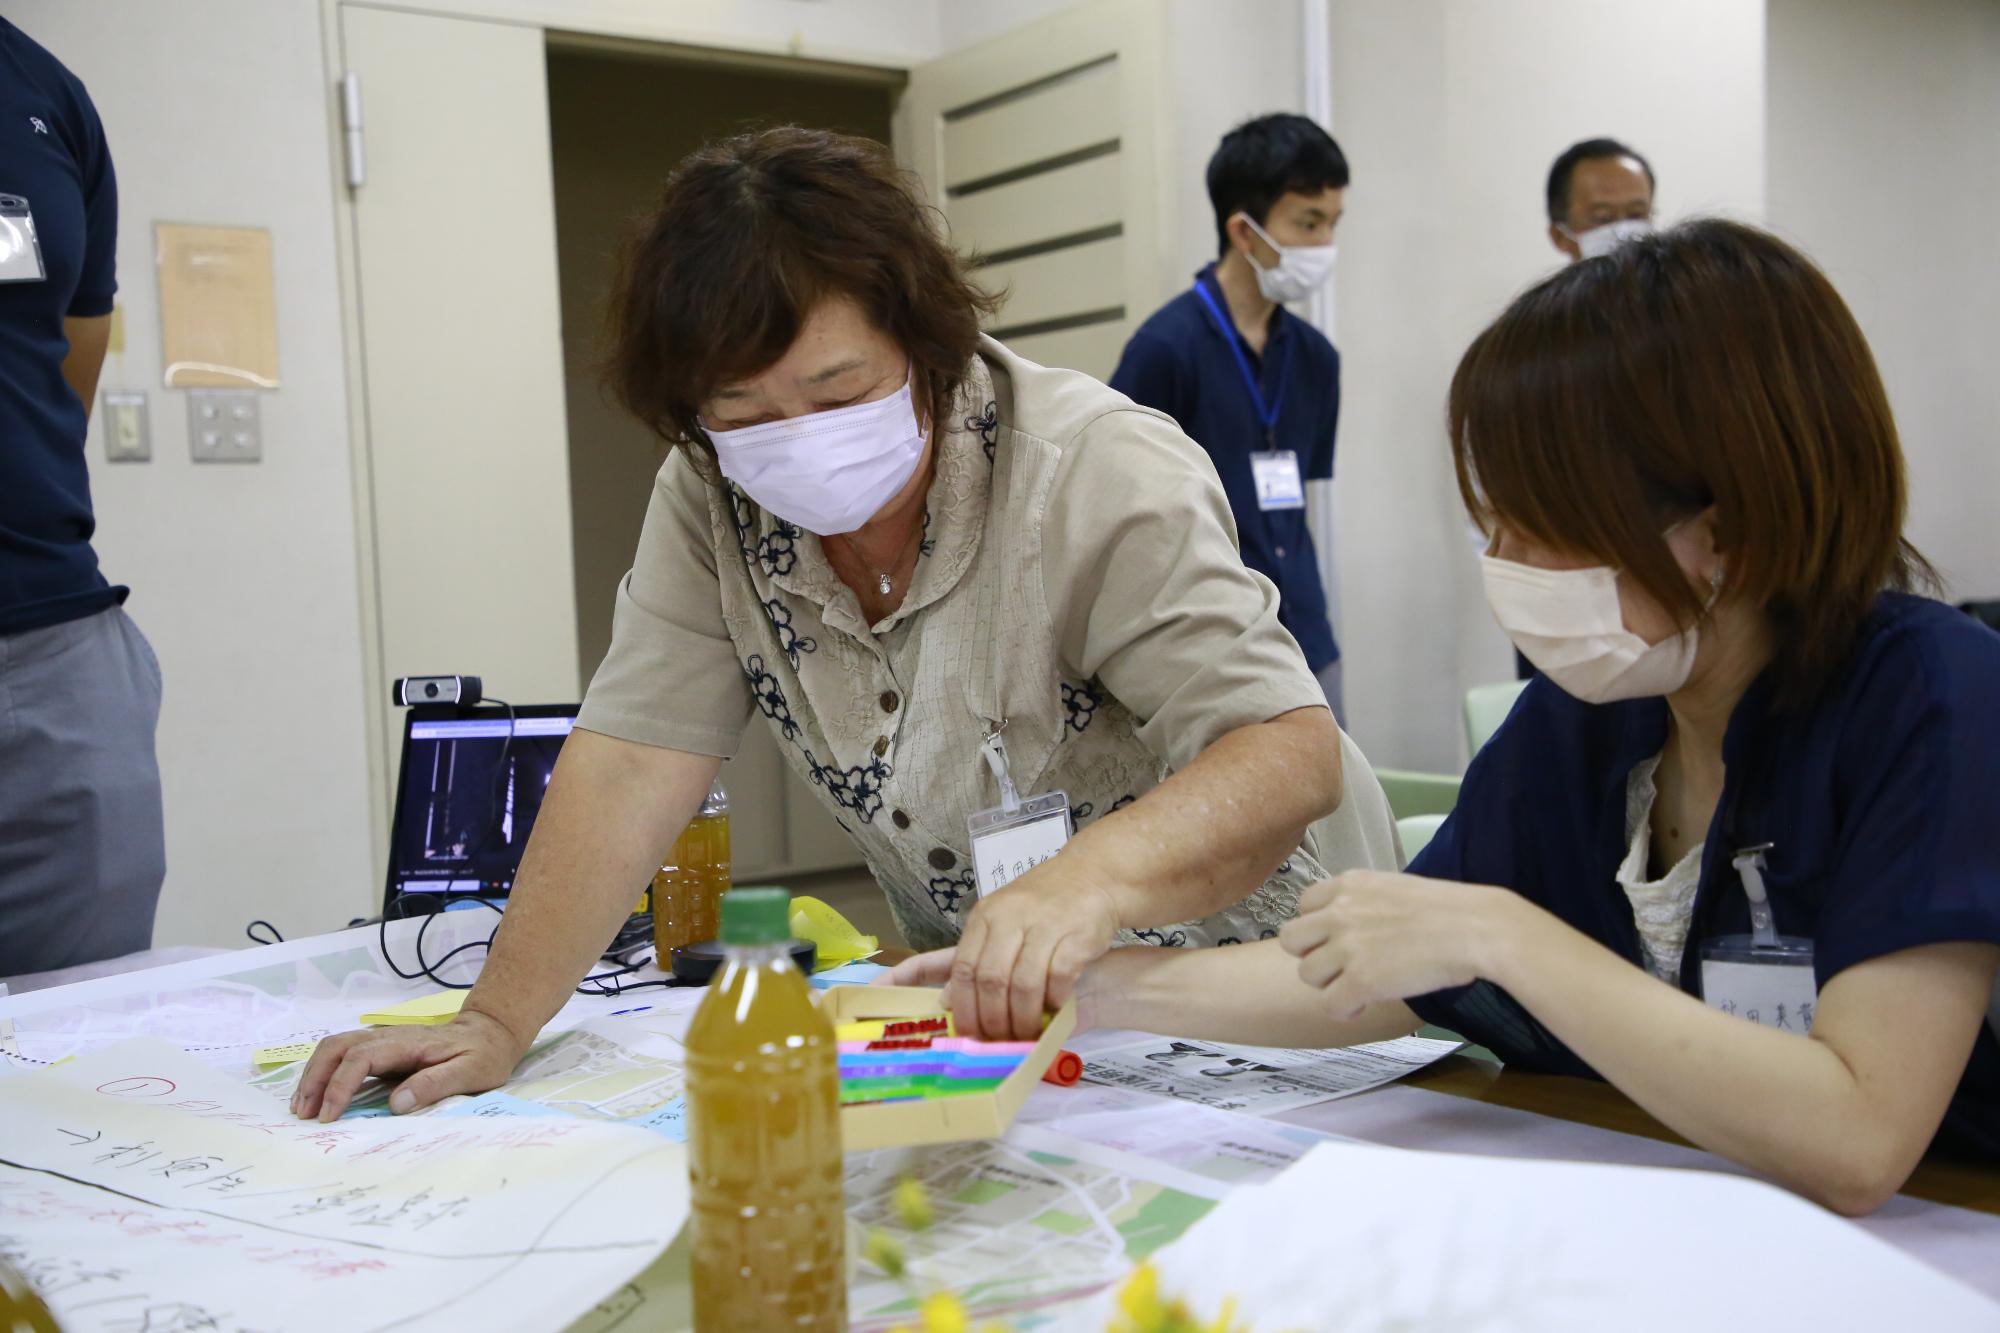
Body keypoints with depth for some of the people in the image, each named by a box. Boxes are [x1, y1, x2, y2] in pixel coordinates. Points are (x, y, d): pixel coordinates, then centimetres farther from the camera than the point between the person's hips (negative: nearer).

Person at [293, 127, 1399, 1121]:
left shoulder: (1099, 475, -23)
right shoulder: (712, 495, -8)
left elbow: (1291, 753, -29)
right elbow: (635, 758, -11)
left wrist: (1090, 877, -47)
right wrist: (498, 1021, -20)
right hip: (982, 1001, 4)